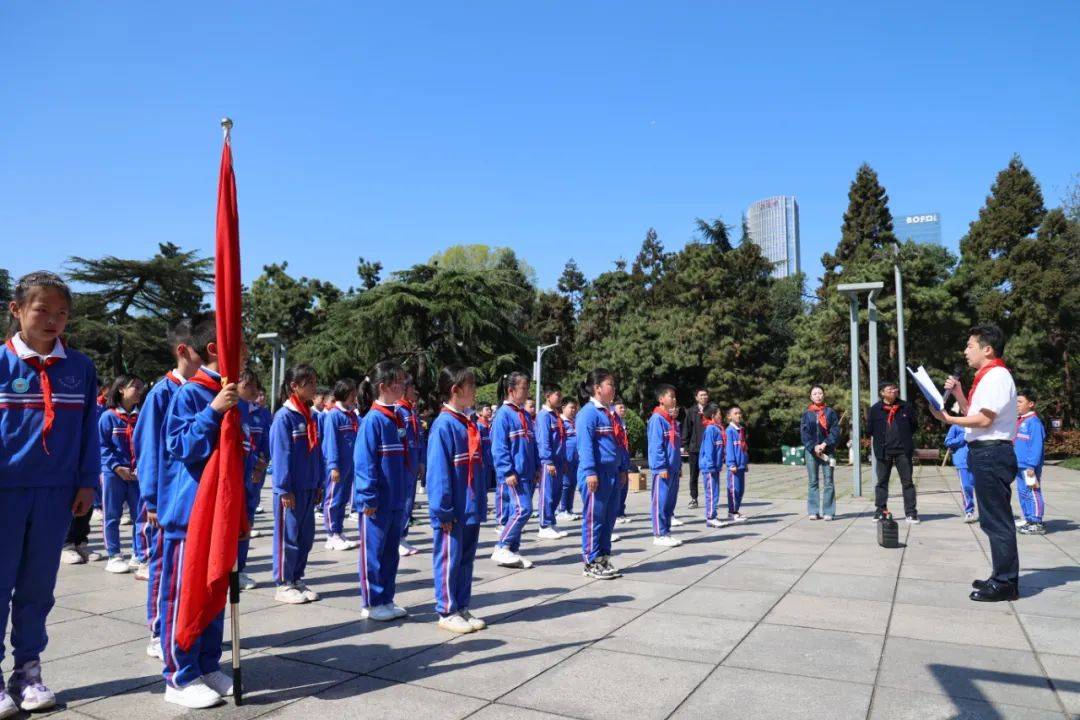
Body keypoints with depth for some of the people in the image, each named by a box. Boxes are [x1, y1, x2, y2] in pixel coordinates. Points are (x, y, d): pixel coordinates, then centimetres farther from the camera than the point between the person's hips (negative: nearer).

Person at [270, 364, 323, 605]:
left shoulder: (311, 417, 10)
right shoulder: (284, 416, -12)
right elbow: (281, 454, -14)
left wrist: (319, 485, 12)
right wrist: (284, 489, -15)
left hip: (309, 488, 7)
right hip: (290, 489, -7)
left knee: (306, 536, 13)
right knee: (288, 537, 3)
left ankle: (297, 579, 25)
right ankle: (284, 585, 14)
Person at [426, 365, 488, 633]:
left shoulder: (469, 426, 11)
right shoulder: (443, 426, -16)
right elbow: (438, 472, -19)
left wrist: (481, 505, 15)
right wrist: (443, 510, -19)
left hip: (471, 510, 8)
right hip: (452, 512, -8)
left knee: (466, 559, 15)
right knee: (449, 560, 4)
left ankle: (462, 608, 26)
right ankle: (447, 612, 16)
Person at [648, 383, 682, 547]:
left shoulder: (673, 420, 16)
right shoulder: (657, 419, -11)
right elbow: (656, 446, -16)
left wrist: (679, 465, 16)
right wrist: (661, 467, -19)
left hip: (674, 468, 9)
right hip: (663, 468, -9)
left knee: (670, 501, 12)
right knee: (661, 501, -3)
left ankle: (666, 532, 19)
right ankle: (659, 535, 2)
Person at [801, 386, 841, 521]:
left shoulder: (830, 412, 6)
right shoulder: (807, 414, 8)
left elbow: (835, 430, -1)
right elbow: (804, 432, 1)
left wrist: (825, 444, -13)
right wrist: (813, 447, -11)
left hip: (827, 450, -1)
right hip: (811, 450, 1)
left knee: (829, 481, -1)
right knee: (812, 481, 3)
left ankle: (828, 511, 3)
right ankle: (814, 511, 7)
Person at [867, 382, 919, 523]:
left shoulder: (905, 407, 4)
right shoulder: (875, 409, 0)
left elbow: (913, 426, 13)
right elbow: (870, 429, 7)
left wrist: (907, 441, 10)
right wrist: (876, 442, 6)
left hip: (903, 450, 1)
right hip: (883, 451, 0)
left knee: (907, 482, 3)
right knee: (882, 481, 6)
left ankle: (911, 511, 9)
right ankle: (881, 510, 14)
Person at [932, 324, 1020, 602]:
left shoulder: (997, 376, -13)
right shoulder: (985, 377, 17)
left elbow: (984, 420, -19)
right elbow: (974, 414, 17)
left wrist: (948, 419, -13)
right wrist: (958, 394, 8)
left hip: (992, 454, -11)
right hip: (984, 454, 11)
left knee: (997, 520, -4)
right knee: (992, 520, 16)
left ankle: (1005, 583, 4)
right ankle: (1002, 577, 26)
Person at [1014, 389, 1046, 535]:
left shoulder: (1034, 422, -12)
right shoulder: (1019, 421, 14)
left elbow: (1036, 446, -17)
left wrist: (1031, 466, -19)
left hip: (1029, 466, -9)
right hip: (1019, 465, 9)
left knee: (1032, 493, -4)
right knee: (1022, 493, 14)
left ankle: (1037, 524, 1)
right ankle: (1029, 519, 23)